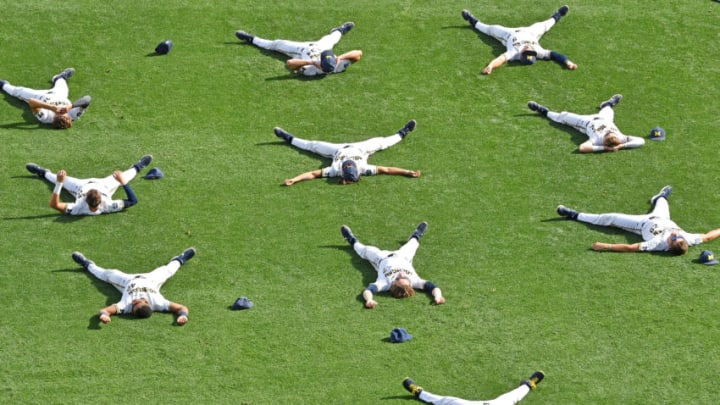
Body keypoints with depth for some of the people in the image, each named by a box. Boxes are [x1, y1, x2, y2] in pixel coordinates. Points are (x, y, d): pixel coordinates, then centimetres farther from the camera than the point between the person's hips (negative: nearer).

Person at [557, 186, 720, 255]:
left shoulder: (660, 244, -47)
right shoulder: (687, 239, -38)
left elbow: (630, 247, -49)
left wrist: (606, 246, -51)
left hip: (646, 224, -5)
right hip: (663, 219, 5)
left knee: (611, 219, 2)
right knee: (661, 208, 36)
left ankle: (576, 215, 15)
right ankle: (659, 197, 72)